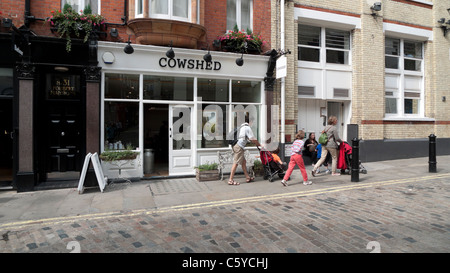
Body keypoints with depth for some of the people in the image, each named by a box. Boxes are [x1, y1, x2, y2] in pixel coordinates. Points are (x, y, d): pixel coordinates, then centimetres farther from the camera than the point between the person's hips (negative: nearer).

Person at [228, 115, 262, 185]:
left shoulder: (242, 127, 20)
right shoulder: (247, 128, -10)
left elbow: (249, 139, 27)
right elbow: (253, 139, -8)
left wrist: (256, 143, 28)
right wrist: (259, 145, 6)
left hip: (237, 146, 10)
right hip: (239, 147, -10)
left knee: (243, 162, 14)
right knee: (236, 163, -8)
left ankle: (248, 178, 21)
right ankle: (231, 180, -5)